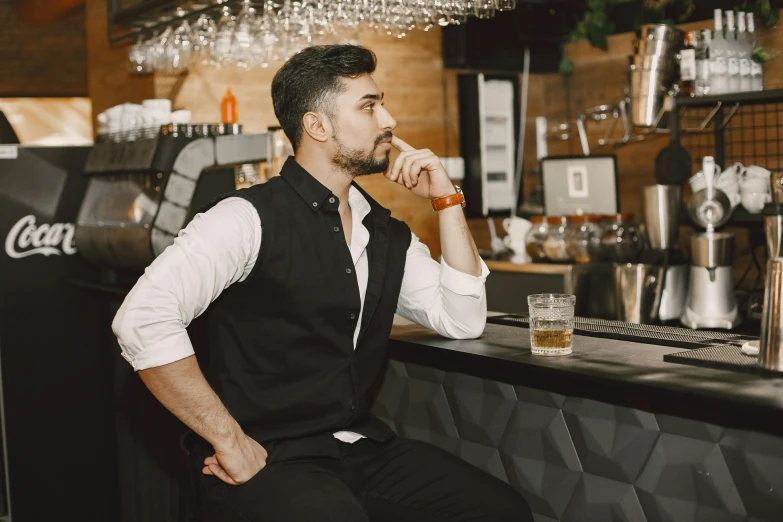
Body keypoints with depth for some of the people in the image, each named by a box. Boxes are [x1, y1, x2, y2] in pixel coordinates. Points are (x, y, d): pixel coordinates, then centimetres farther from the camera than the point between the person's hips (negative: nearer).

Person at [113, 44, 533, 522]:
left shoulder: (387, 235, 12)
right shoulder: (249, 219, -12)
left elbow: (463, 321, 9)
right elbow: (142, 320, -21)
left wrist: (447, 199, 3)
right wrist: (228, 440, -19)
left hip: (364, 446, 7)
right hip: (267, 460, -6)